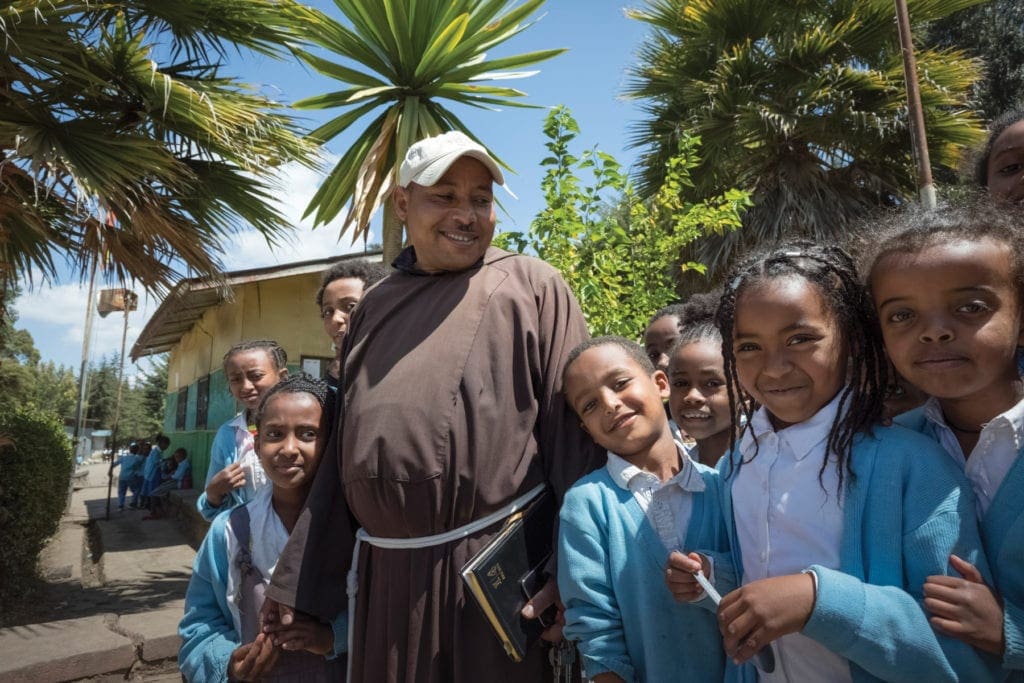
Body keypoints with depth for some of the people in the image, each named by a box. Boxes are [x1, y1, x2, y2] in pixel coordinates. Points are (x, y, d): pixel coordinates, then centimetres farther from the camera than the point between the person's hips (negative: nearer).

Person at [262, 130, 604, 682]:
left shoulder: (532, 286, -3)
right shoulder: (376, 306, 11)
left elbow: (572, 430, -7)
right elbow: (343, 451, 12)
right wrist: (297, 578, 13)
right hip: (386, 572, 4)